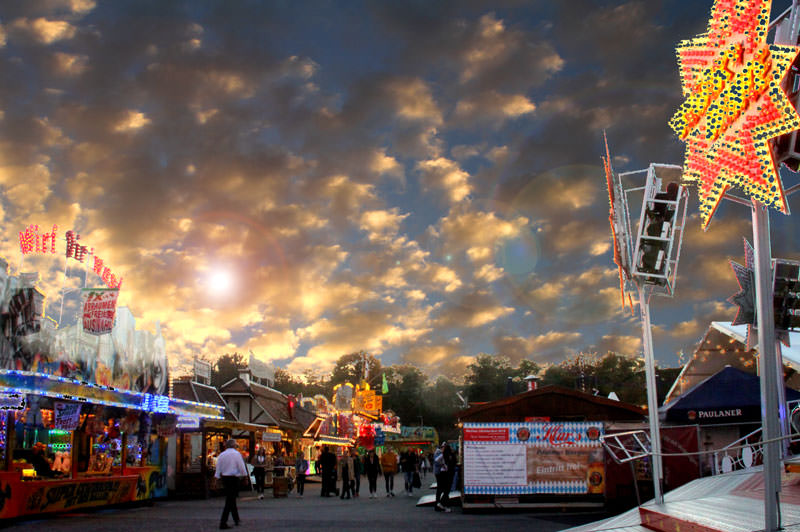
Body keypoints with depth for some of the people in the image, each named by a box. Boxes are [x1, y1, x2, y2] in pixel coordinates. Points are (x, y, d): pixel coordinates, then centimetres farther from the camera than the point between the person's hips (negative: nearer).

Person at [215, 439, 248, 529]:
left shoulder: (221, 455, 7)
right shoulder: (236, 454, -8)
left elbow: (218, 469, 7)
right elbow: (242, 467, -9)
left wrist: (217, 478, 15)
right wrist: (244, 474, 7)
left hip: (224, 478, 6)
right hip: (234, 478, -6)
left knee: (231, 499, 19)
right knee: (230, 501, -4)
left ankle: (236, 519, 31)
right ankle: (223, 523, -9)